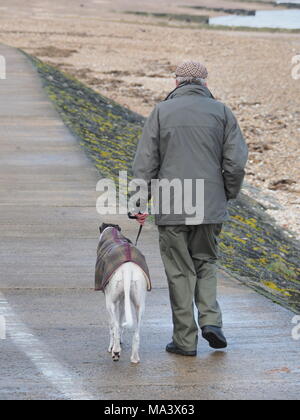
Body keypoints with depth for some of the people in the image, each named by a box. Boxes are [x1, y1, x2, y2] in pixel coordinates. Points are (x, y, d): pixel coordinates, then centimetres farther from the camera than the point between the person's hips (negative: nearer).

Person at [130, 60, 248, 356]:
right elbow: (236, 162, -1)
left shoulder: (162, 112, 1)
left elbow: (145, 162, -2)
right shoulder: (221, 112, 3)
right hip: (210, 208, 1)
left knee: (180, 271, 5)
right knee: (205, 262, 19)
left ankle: (185, 339, 7)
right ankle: (211, 319, 0)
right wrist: (227, 196, 12)